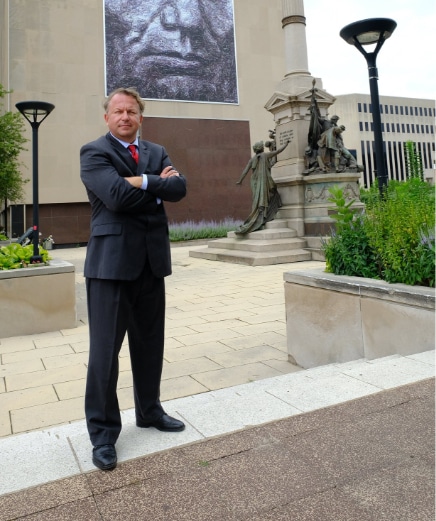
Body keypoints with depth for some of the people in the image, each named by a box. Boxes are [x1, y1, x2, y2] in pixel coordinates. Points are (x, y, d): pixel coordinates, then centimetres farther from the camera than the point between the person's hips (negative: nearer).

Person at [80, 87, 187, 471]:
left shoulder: (156, 152, 15)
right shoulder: (94, 152, -2)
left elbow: (179, 188, -2)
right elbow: (117, 195, -19)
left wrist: (141, 182, -13)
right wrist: (157, 184, -7)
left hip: (152, 260, 6)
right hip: (112, 261, -5)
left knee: (150, 343, 15)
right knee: (105, 349, 0)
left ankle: (149, 410, 33)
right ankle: (103, 432, 15)